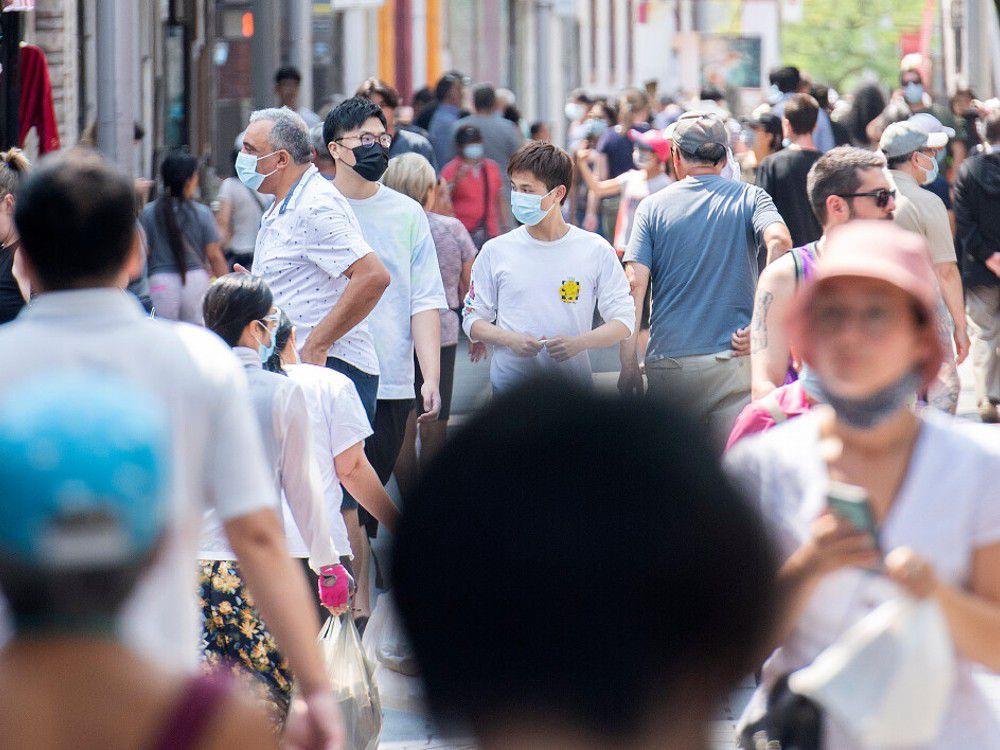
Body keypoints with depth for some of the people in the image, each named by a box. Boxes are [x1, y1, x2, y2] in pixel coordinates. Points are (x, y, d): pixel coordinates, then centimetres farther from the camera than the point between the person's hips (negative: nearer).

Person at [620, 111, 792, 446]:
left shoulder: (653, 206, 7)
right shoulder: (750, 198, 7)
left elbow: (635, 284, -3)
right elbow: (779, 242, -14)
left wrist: (628, 364, -3)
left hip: (668, 365, 1)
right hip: (733, 360, -1)